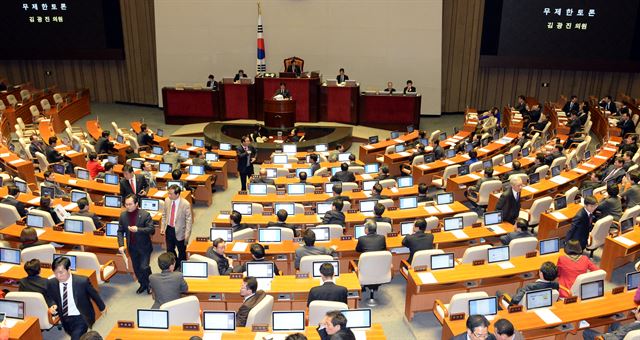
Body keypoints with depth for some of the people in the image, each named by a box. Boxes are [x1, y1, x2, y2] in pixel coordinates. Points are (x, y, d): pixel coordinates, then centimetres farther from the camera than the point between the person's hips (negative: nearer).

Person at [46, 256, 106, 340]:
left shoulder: (82, 281, -25)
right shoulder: (51, 283, -14)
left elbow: (94, 294, -7)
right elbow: (51, 298, 6)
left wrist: (102, 307, 9)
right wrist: (53, 305, -19)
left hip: (80, 318, -5)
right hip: (65, 319, 5)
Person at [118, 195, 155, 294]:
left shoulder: (145, 214, -16)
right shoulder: (123, 215, -3)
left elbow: (152, 230, -17)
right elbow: (120, 231, 3)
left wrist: (138, 229, -31)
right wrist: (121, 245, -10)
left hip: (144, 247, -4)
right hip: (132, 247, 5)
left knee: (144, 267, -8)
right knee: (136, 268, 16)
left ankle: (150, 284, 19)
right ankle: (142, 284, 37)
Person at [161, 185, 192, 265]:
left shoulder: (186, 204, -21)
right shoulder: (167, 200, -6)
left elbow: (189, 220, -15)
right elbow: (164, 215, 8)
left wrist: (187, 234, -16)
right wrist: (162, 227, 5)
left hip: (179, 231, -4)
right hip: (169, 229, 5)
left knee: (181, 251, 13)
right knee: (170, 250, 19)